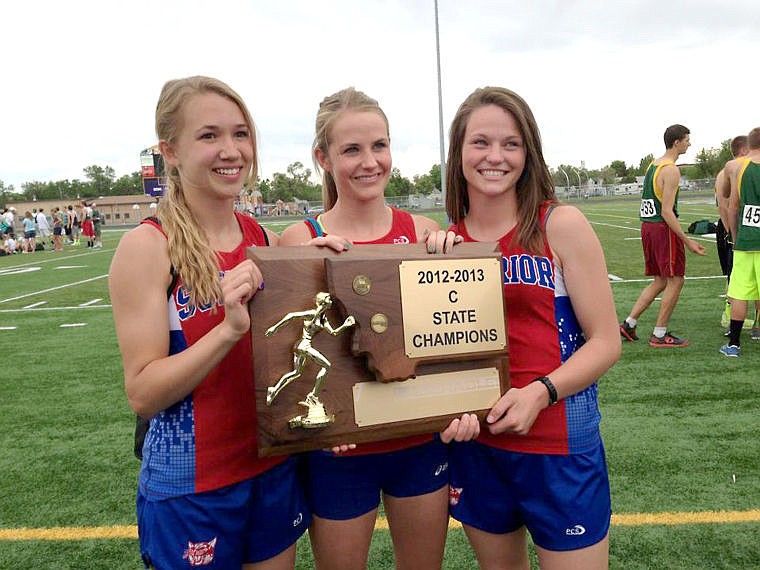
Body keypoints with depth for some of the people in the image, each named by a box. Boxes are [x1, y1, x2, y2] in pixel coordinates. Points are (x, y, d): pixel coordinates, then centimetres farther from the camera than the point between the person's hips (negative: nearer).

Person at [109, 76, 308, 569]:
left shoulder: (264, 239, 0)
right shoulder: (147, 246, -15)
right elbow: (142, 393, -16)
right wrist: (229, 328, -29)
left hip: (275, 468, 5)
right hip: (190, 486, -5)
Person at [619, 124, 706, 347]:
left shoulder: (652, 165, 14)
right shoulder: (671, 170, -14)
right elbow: (667, 211, -20)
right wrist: (688, 241, -19)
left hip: (647, 226, 9)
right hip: (663, 228, -9)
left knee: (660, 281, 16)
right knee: (676, 280, 1)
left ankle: (629, 324, 14)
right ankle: (659, 335, 6)